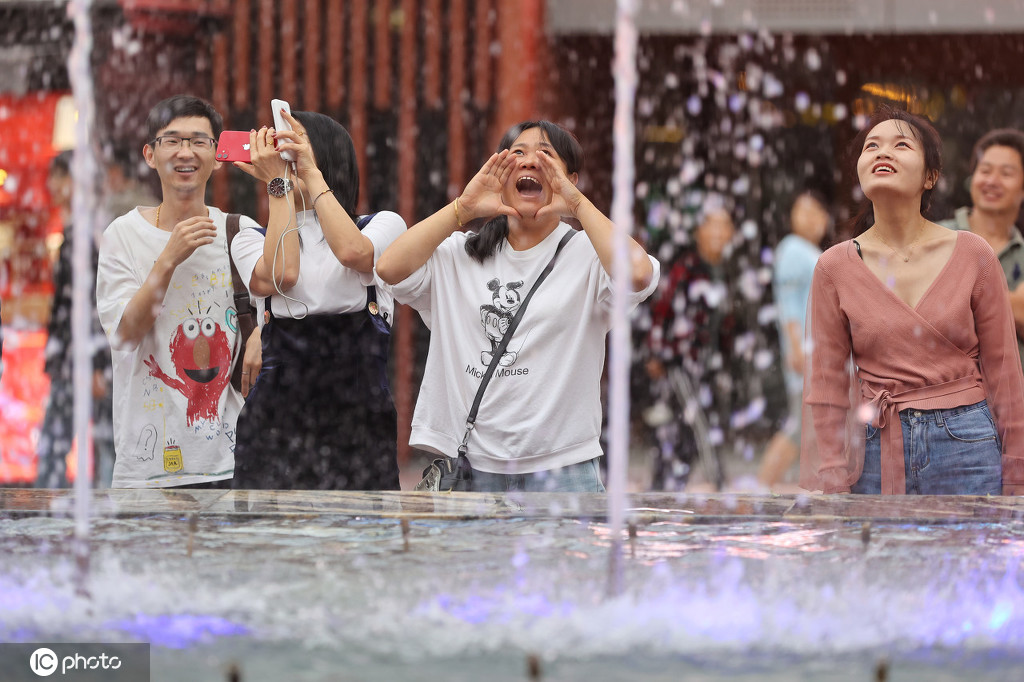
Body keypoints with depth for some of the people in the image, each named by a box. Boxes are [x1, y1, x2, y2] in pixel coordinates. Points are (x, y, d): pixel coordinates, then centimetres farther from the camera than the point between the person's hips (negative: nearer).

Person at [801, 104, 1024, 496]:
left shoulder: (973, 255, -1)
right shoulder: (835, 268, 1)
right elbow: (826, 388, 3)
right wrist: (831, 484, -2)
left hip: (967, 448, -1)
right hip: (878, 450, 1)